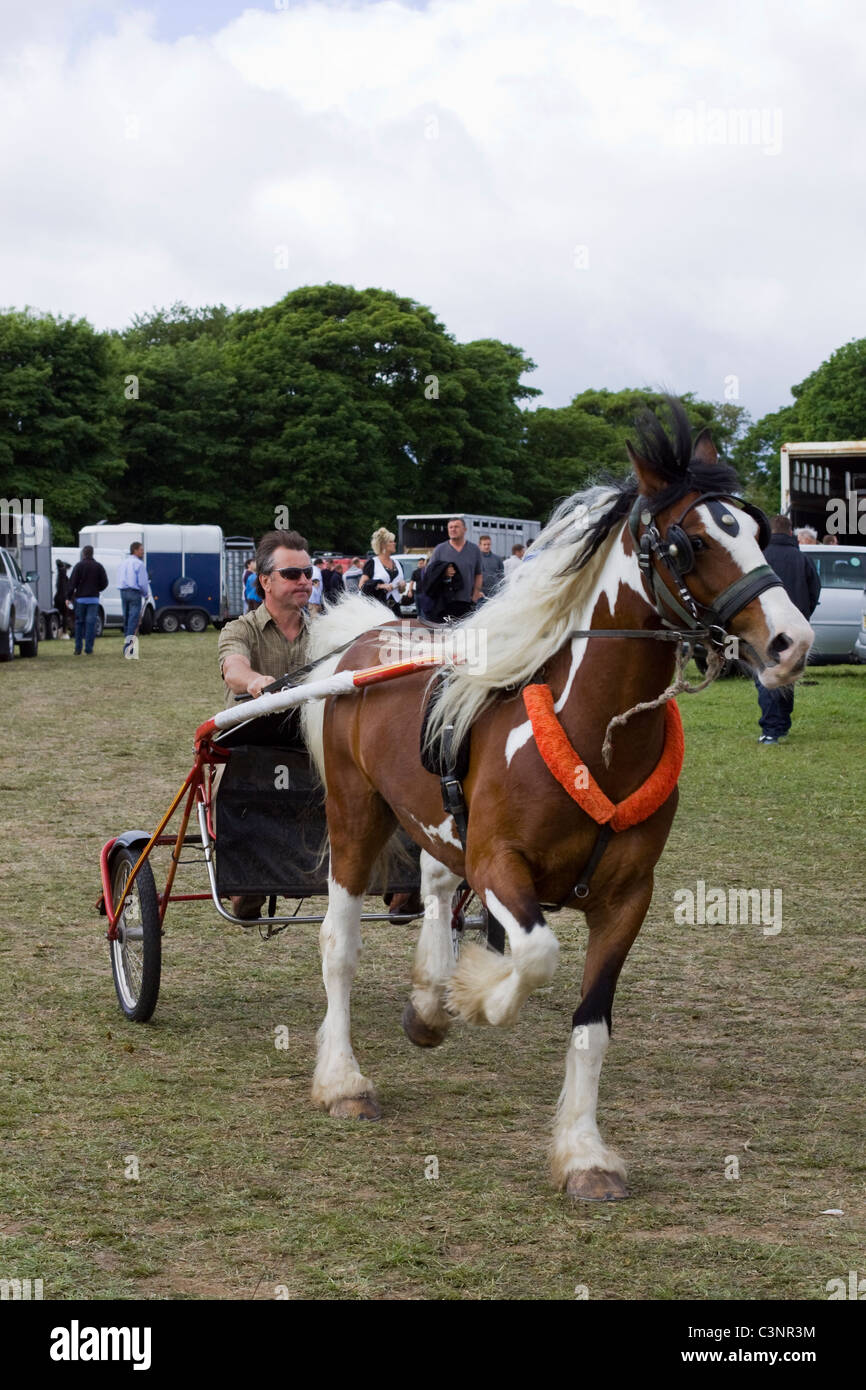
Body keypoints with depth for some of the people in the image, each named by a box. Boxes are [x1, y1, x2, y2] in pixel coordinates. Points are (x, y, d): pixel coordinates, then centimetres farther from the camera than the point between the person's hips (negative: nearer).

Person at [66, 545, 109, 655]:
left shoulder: (79, 566, -2)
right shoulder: (98, 566, 3)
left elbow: (72, 582, -7)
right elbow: (104, 583, 4)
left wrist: (68, 597, -4)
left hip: (80, 598, -1)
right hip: (93, 599, 1)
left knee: (79, 622, 8)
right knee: (91, 623, -1)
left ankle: (78, 649, 8)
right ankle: (88, 650, -5)